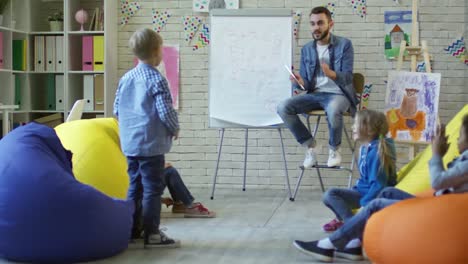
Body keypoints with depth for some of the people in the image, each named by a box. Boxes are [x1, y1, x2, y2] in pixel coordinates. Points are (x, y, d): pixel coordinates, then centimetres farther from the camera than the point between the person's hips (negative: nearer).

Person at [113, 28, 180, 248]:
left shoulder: (125, 78, 8)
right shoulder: (156, 80, -14)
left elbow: (117, 109, 12)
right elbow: (166, 112, -18)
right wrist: (175, 129, 0)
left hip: (129, 143, 8)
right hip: (151, 145, -7)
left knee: (134, 186, 17)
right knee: (152, 189, -2)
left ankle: (131, 229, 24)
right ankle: (152, 234, -1)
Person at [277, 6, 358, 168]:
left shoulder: (344, 45, -4)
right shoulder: (306, 49, 9)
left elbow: (347, 77, -13)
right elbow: (306, 84, 9)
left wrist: (331, 74, -36)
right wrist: (300, 82, -18)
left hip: (338, 94, -4)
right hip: (314, 94, 5)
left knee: (333, 110, -41)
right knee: (283, 107, -21)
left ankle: (334, 150, -11)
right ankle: (310, 147, -6)